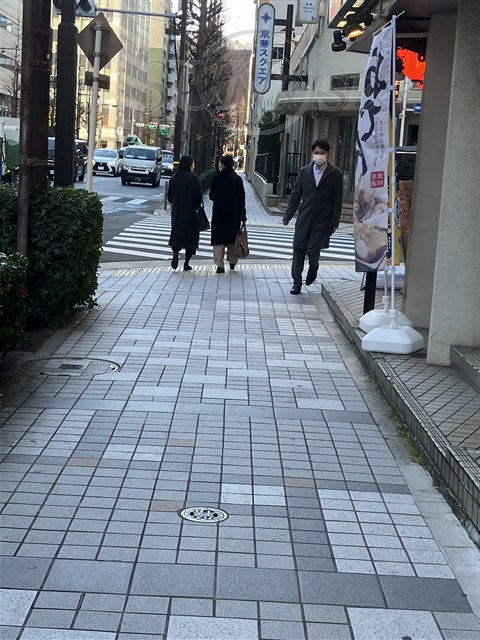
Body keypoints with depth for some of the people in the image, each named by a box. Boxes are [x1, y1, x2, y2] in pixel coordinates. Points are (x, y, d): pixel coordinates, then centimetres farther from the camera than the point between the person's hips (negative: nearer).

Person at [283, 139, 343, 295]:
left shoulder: (335, 174, -1)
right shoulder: (304, 172, 7)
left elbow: (337, 201, 0)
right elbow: (295, 195, 9)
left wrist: (334, 222, -4)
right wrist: (288, 215, 3)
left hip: (322, 222, -3)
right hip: (304, 220, 3)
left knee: (312, 251, -10)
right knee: (298, 251, 3)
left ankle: (313, 269, 24)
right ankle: (297, 283, 14)